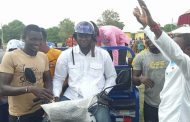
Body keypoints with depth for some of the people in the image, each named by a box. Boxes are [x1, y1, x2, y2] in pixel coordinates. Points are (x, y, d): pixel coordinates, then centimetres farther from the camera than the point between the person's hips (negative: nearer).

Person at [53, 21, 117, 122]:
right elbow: (58, 78, 11)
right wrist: (56, 96, -4)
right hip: (72, 97, 1)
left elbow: (111, 76, 14)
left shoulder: (103, 54, 5)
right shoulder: (66, 55, 4)